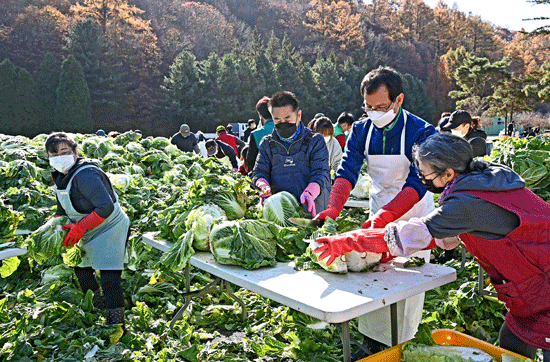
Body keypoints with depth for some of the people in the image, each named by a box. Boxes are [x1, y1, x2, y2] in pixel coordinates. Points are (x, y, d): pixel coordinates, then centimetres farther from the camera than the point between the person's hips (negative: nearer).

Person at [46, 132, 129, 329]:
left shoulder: (85, 175, -28)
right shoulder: (60, 176, 3)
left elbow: (106, 207, -33)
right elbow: (63, 207, 16)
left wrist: (80, 227, -30)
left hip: (110, 228, -10)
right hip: (90, 232, 10)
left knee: (109, 280, -13)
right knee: (81, 270, 23)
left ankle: (116, 324, -2)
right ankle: (98, 306, 45)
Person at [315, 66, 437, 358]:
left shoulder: (422, 133, -19)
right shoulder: (361, 130, -5)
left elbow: (417, 183, -27)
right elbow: (347, 172, -14)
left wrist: (385, 215, -41)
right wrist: (333, 208, -32)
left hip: (414, 216, -4)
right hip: (378, 213, 4)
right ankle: (373, 343, 22)